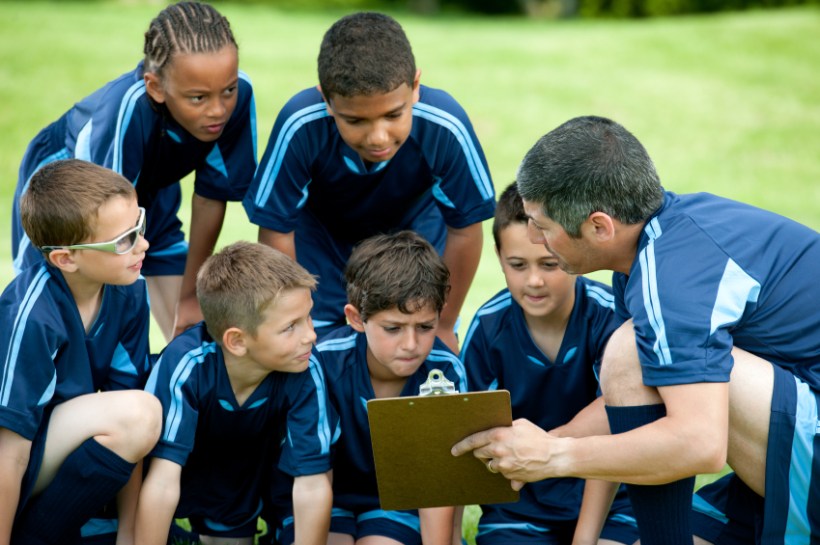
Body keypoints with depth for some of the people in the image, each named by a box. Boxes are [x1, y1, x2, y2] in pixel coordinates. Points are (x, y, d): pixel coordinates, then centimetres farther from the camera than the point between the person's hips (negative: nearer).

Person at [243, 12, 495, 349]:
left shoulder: (445, 128, -36)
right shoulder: (301, 125, -37)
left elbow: (464, 230, -18)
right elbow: (276, 231, -21)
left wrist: (443, 327, -6)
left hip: (414, 226, 1)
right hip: (320, 237, 0)